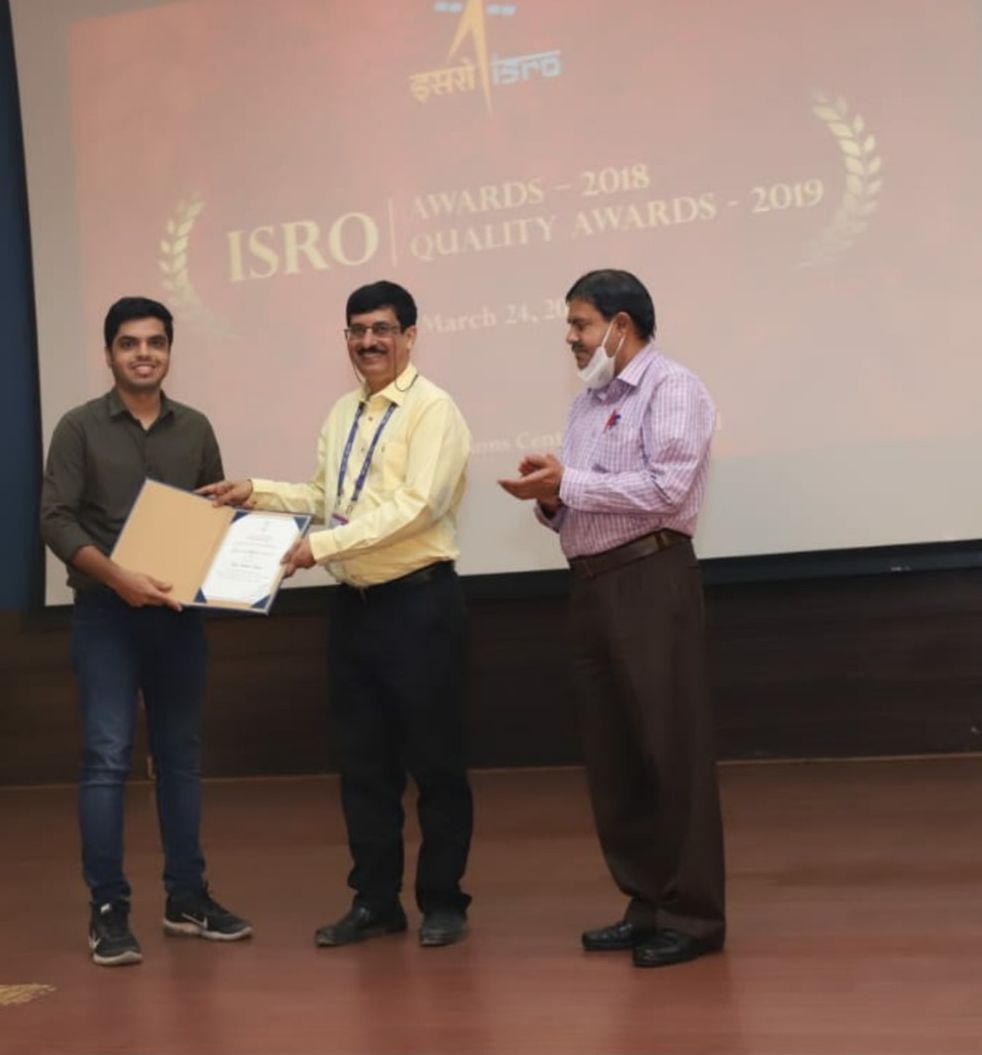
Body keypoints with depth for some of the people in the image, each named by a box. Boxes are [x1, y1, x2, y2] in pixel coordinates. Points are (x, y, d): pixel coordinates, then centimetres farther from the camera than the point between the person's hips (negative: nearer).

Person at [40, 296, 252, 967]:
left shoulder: (195, 429, 9)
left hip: (179, 613, 4)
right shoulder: (81, 428, -1)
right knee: (108, 758, -6)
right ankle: (109, 909, 0)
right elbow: (56, 520, -8)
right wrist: (117, 576, -20)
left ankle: (187, 897, 18)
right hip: (105, 613, -3)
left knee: (181, 755, 9)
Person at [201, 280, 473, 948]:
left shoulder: (432, 410, -10)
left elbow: (415, 506, -20)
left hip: (419, 603, -7)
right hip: (354, 605, 7)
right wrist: (257, 492, 6)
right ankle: (375, 901, 22)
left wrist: (321, 546, -22)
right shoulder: (343, 416, 14)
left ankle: (443, 902, 15)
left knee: (434, 758, 2)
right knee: (364, 759, 12)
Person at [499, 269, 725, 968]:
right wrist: (550, 498, -4)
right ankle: (647, 903, 18)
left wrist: (568, 482, -15)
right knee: (612, 754, 10)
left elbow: (667, 487, -18)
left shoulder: (672, 389, -5)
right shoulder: (588, 404, 19)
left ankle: (692, 914, 2)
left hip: (649, 582, -8)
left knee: (670, 749, -5)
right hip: (592, 586, 8)